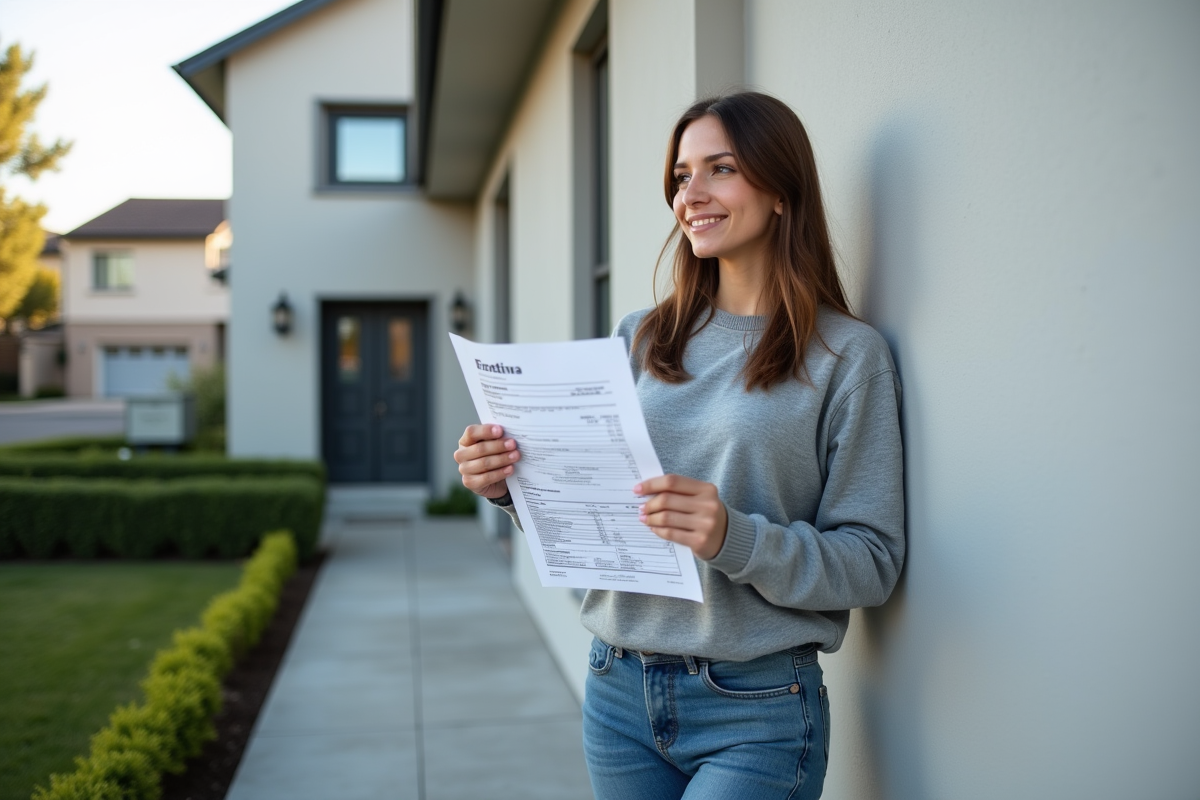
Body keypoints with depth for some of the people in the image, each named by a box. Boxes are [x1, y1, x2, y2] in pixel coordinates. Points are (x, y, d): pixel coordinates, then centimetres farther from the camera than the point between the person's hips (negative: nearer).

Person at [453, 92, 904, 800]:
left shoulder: (847, 354, -6)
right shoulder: (640, 339, 6)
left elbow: (872, 562, -10)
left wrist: (736, 540, -25)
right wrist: (516, 485, -9)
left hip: (756, 711, -4)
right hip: (620, 689, 4)